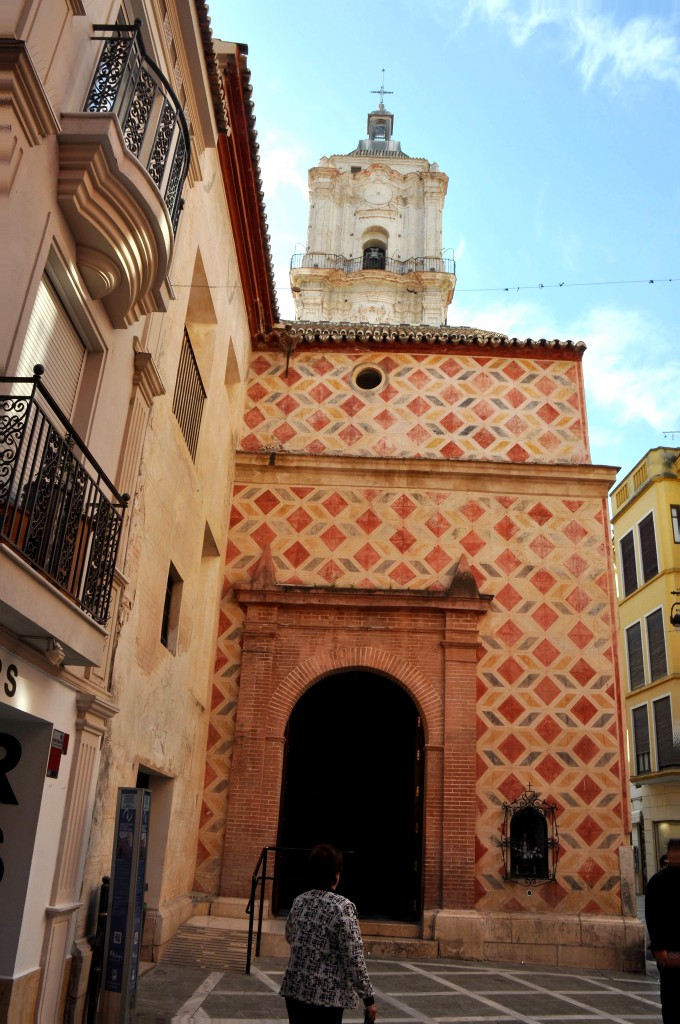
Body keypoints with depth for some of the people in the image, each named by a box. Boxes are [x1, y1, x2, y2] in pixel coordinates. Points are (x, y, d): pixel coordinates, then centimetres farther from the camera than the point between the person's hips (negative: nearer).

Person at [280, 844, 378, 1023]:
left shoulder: (299, 901, 2)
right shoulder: (343, 907, -16)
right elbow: (353, 960, -16)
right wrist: (369, 998, -7)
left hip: (294, 988, 5)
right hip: (327, 995, -5)